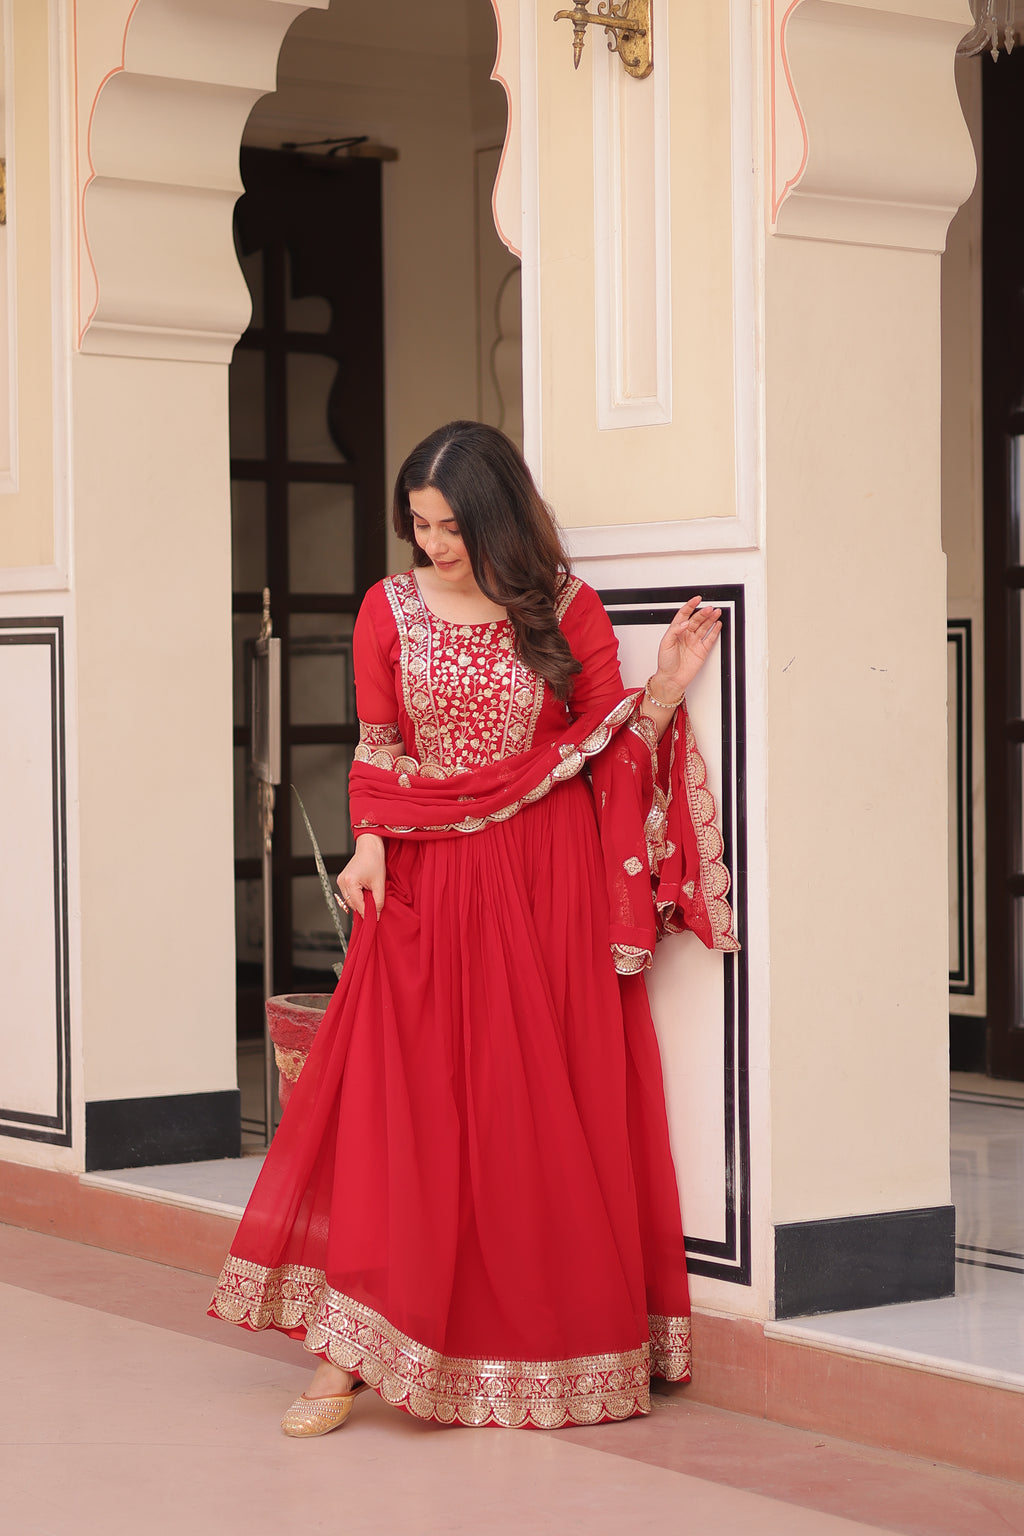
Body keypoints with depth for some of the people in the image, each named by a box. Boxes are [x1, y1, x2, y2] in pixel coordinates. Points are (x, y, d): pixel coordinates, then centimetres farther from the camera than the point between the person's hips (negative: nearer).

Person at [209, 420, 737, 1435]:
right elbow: (376, 751, 8)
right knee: (396, 1104, -6)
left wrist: (664, 691, -11)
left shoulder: (565, 610, 1)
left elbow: (613, 750, 5)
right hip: (428, 884, 1)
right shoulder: (390, 609, 5)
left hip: (547, 892, -1)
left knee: (540, 1115, 3)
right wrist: (370, 844, -6)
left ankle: (548, 1345, 14)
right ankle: (347, 1355, -4)